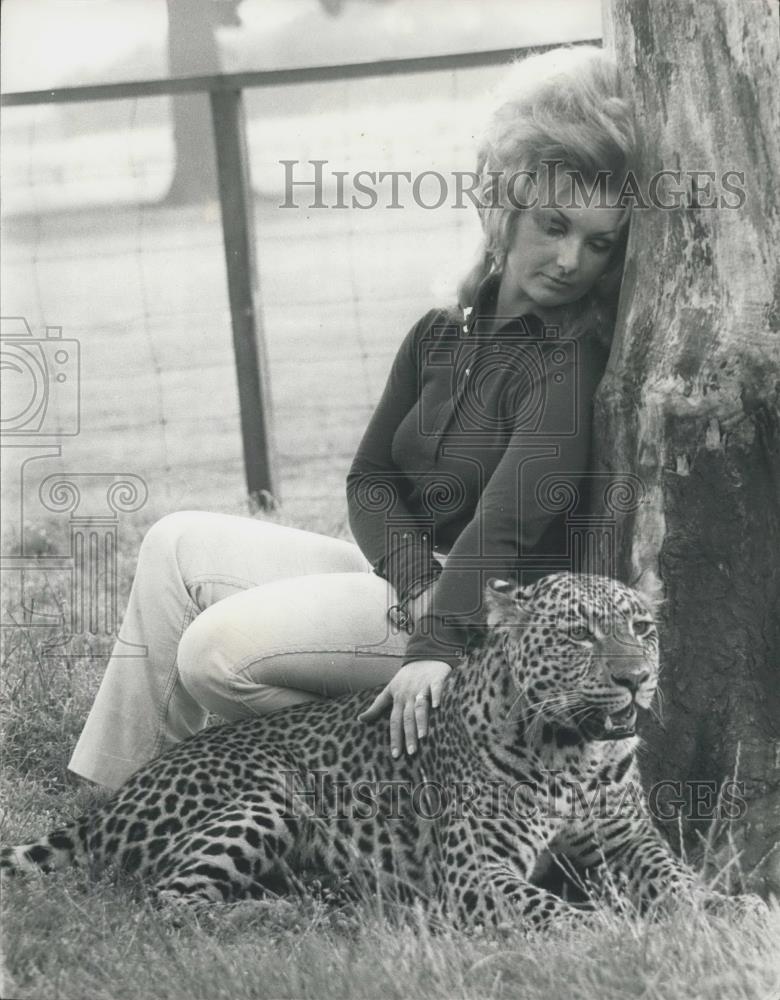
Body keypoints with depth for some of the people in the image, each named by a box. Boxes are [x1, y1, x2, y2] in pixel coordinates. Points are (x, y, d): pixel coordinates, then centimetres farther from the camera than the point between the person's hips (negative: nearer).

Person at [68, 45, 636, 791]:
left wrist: (438, 645, -38)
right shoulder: (439, 337, 10)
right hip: (408, 570, 8)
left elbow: (509, 517, -26)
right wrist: (415, 579, -14)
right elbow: (370, 480, 7)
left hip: (494, 612, -8)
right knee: (179, 545, -1)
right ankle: (119, 795, -2)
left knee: (218, 650, -22)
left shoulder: (573, 360, -14)